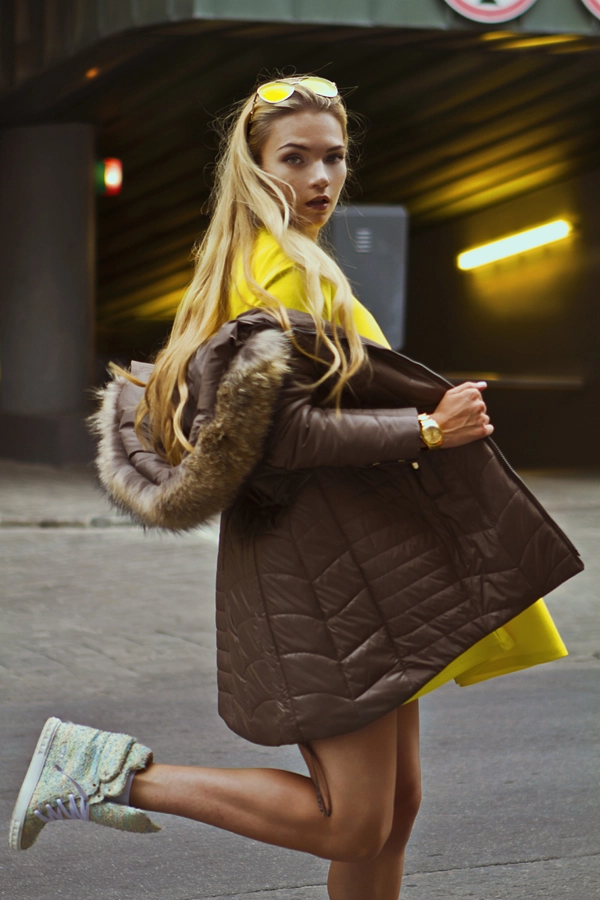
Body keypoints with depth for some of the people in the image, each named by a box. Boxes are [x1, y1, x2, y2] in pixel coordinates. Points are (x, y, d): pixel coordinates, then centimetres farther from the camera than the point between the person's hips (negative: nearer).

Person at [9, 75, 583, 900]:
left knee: (395, 802, 13)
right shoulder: (284, 268, -14)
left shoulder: (256, 263, 16)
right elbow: (282, 429, -24)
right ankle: (112, 771, -2)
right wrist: (427, 430, -20)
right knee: (349, 823, -8)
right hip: (318, 562, -10)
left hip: (358, 565, 10)